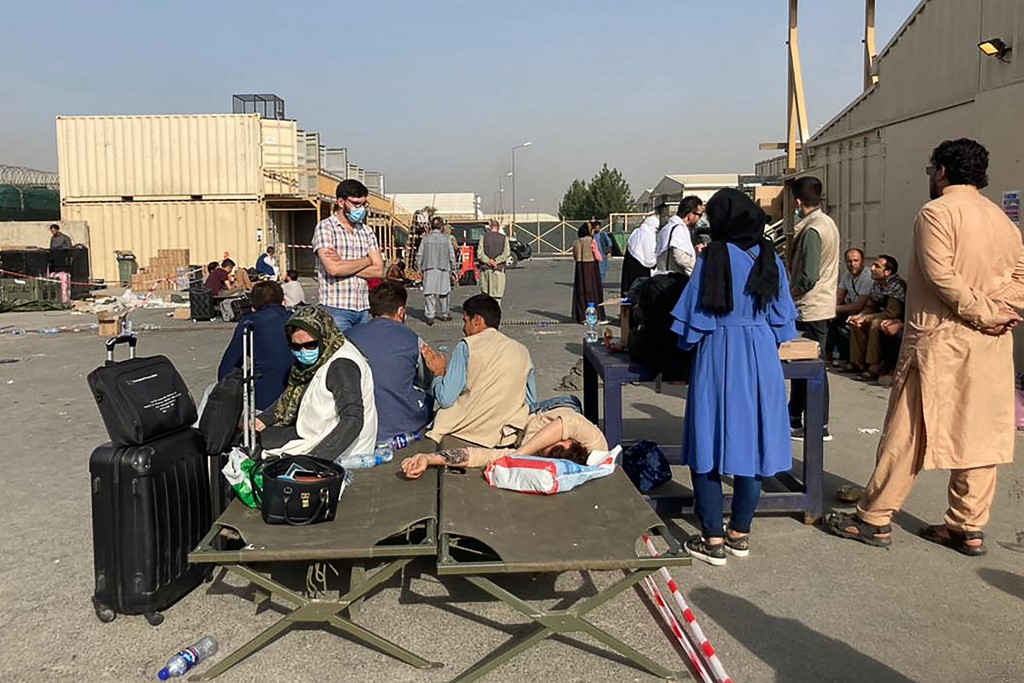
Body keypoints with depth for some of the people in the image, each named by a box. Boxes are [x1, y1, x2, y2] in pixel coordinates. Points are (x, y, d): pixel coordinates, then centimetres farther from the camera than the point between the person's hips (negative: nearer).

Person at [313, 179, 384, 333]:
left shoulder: (367, 231, 14)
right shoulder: (325, 227, -2)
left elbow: (378, 270, 4)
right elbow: (333, 268, -16)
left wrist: (344, 264, -8)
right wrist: (366, 260, -2)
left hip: (363, 308, 5)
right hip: (336, 308, -5)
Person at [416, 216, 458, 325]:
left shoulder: (425, 238, -1)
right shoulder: (445, 239, -1)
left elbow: (420, 255, 2)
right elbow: (452, 255, 3)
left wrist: (418, 268, 12)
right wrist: (453, 268, 14)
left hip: (428, 269, 0)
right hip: (443, 269, 1)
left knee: (429, 293, 0)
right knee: (443, 293, 12)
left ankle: (430, 316, -5)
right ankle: (444, 314, 22)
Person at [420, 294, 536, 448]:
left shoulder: (467, 346, -2)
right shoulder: (522, 351, 10)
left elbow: (445, 399, -7)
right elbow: (531, 402, 16)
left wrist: (439, 372, 12)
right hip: (503, 440, 4)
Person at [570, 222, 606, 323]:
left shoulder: (576, 243, 3)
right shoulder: (591, 241, -11)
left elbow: (574, 257, 11)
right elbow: (597, 257, -10)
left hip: (579, 268, 4)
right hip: (591, 267, -4)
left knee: (580, 291, 8)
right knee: (593, 290, 3)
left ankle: (582, 317, 7)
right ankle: (596, 315, 3)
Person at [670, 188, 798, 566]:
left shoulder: (713, 259, -10)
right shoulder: (771, 260, 3)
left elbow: (693, 322, -8)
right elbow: (783, 319, 8)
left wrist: (688, 344, 11)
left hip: (718, 355, -4)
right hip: (762, 359, 5)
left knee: (708, 447, 4)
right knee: (752, 443, 12)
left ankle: (713, 540, 7)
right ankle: (740, 533, 22)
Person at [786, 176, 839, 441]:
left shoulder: (811, 230, -19)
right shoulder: (828, 223, 11)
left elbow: (808, 278, -23)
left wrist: (786, 294, -10)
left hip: (810, 308, -10)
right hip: (824, 304, 10)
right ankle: (794, 420, 25)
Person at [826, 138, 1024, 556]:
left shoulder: (936, 212, -10)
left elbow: (941, 276, -19)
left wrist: (982, 314, -12)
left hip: (940, 339, -7)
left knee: (907, 434, -1)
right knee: (980, 435, 10)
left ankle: (873, 520, 8)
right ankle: (969, 528, 18)